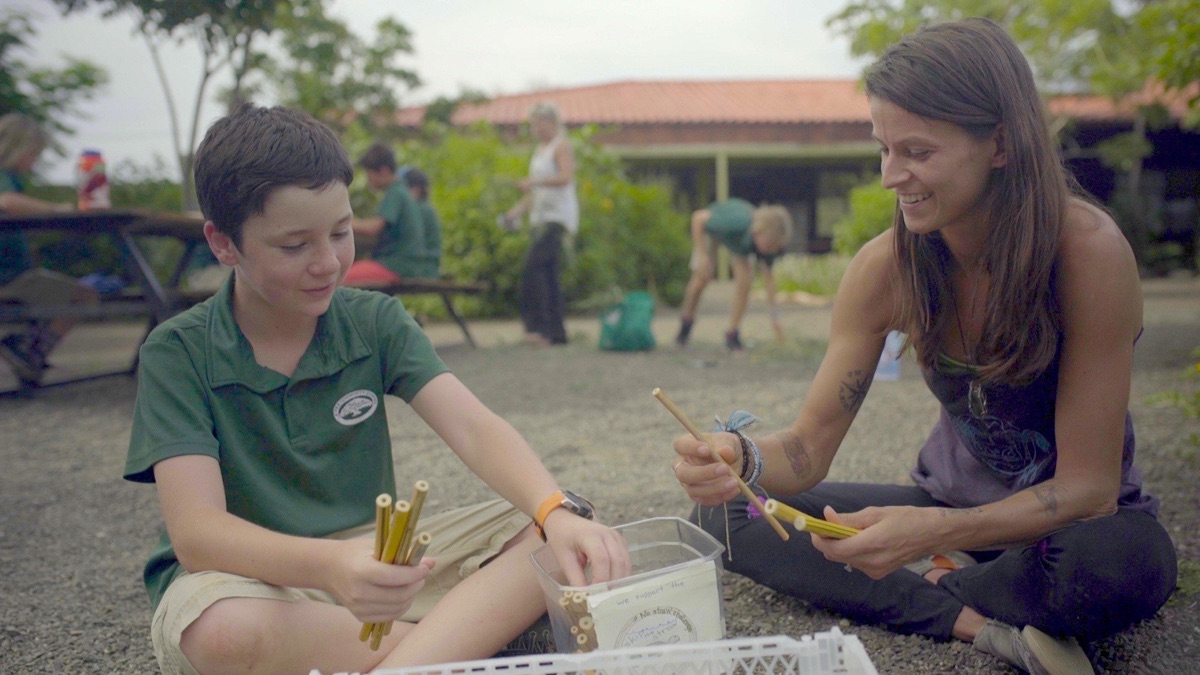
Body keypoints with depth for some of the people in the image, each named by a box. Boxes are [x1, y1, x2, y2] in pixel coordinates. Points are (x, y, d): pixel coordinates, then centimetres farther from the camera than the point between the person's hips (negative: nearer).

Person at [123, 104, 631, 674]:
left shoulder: (375, 322, 0)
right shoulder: (177, 353, -10)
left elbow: (473, 428, -13)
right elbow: (195, 531, -21)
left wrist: (558, 513, -34)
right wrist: (330, 564, -42)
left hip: (375, 562, 3)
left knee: (559, 542, -17)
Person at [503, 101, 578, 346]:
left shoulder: (561, 146, -4)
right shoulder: (540, 148, 21)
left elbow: (566, 177, -20)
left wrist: (535, 181, -31)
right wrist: (519, 208, 14)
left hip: (558, 216, -9)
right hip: (540, 216, 9)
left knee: (532, 268, -20)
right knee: (548, 276, 6)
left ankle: (539, 327, -21)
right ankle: (557, 333, 8)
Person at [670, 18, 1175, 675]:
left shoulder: (1089, 251, -24)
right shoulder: (886, 268, -12)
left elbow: (1088, 486, -23)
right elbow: (809, 444, -11)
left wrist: (934, 532, -39)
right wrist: (740, 456, -35)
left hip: (1072, 518, -4)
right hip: (950, 503, 4)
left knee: (1128, 557, -40)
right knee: (723, 511, -11)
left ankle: (930, 580, -12)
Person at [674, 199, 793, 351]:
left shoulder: (770, 243, -32)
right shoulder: (737, 222, -47)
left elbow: (768, 275, -20)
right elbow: (698, 217, -35)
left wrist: (774, 315, -21)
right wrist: (701, 254, -35)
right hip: (712, 229, -3)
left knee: (745, 279, -16)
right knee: (702, 275, -14)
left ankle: (732, 334, -3)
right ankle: (687, 320, 14)